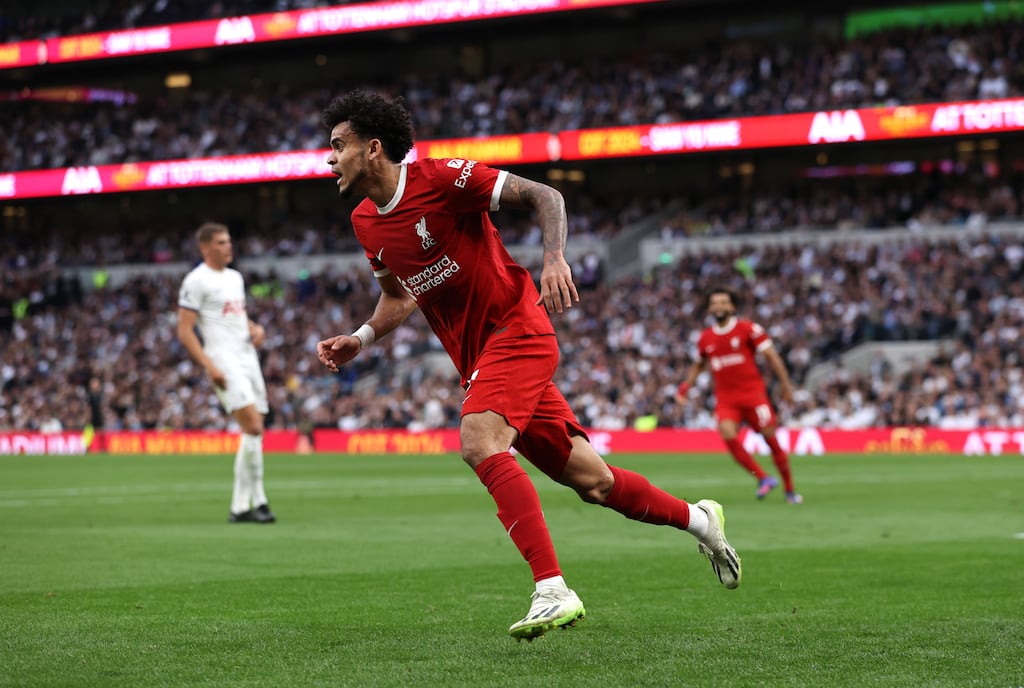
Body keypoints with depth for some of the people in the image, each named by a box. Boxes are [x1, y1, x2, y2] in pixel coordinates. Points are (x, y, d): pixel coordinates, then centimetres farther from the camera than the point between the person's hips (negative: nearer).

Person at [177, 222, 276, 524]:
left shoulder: (235, 277, 18)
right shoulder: (196, 281, -7)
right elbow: (184, 331, -10)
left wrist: (255, 328, 8)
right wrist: (209, 366, -18)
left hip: (248, 356, 8)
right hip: (224, 360, -8)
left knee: (255, 431, 5)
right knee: (252, 426, -18)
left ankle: (241, 506, 10)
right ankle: (257, 499, -12)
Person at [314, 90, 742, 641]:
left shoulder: (439, 177, -15)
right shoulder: (365, 223, 6)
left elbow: (544, 197, -12)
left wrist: (555, 258, -28)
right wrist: (360, 338, 6)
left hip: (515, 328, -7)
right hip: (475, 356, 7)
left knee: (479, 443, -31)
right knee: (588, 480, 10)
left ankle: (553, 590, -33)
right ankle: (698, 519, 33)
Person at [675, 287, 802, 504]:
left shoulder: (748, 329, -2)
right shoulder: (705, 338, 10)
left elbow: (771, 355, -3)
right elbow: (699, 364, 27)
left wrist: (785, 383, -8)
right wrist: (686, 385, 14)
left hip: (753, 392, -3)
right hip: (725, 397, 3)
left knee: (771, 438, -3)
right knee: (728, 435, -21)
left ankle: (790, 489, 12)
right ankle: (763, 478, -8)